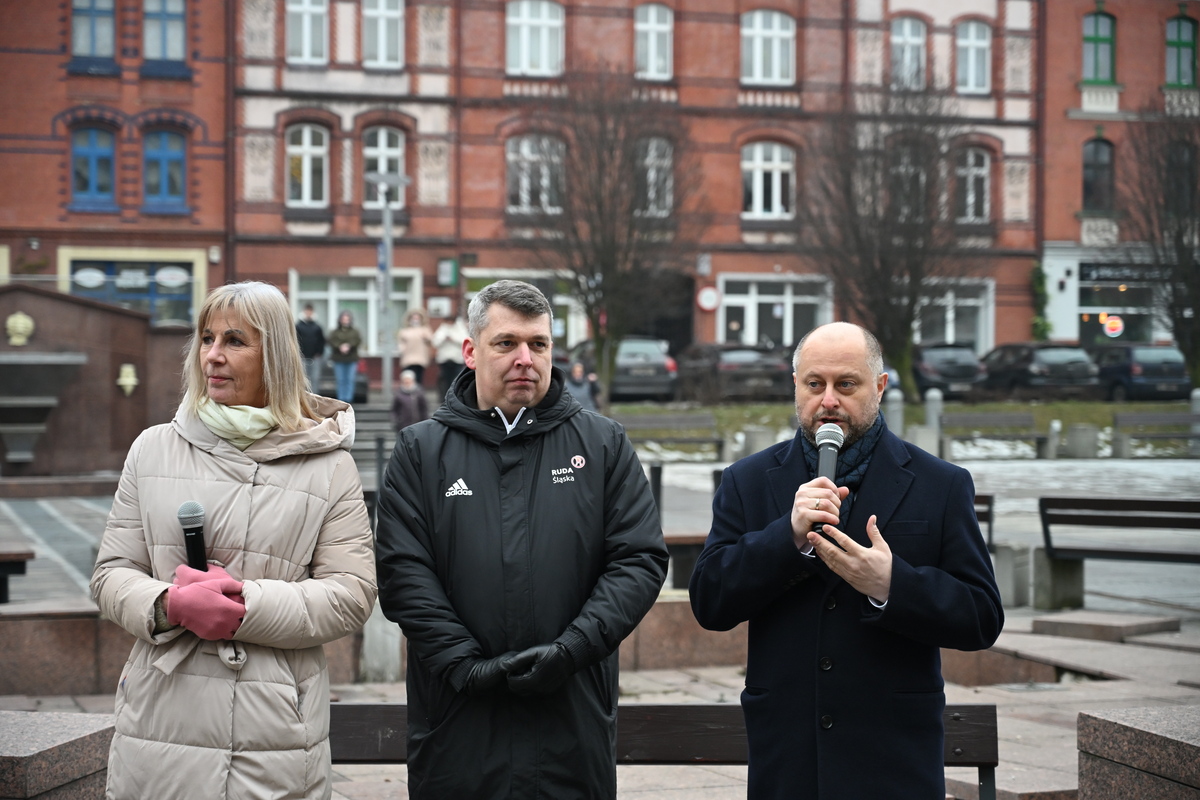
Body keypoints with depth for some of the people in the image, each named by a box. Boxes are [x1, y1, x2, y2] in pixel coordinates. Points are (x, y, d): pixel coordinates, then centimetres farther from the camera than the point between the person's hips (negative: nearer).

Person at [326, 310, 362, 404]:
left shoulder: (355, 332, 12)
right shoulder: (335, 332, 10)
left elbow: (358, 341, -4)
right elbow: (332, 342, -6)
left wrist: (349, 345, -20)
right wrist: (340, 347, -23)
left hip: (351, 360, 0)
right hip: (339, 360, 0)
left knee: (350, 379, -4)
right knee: (340, 380, -2)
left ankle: (348, 398, -3)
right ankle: (341, 399, 1)